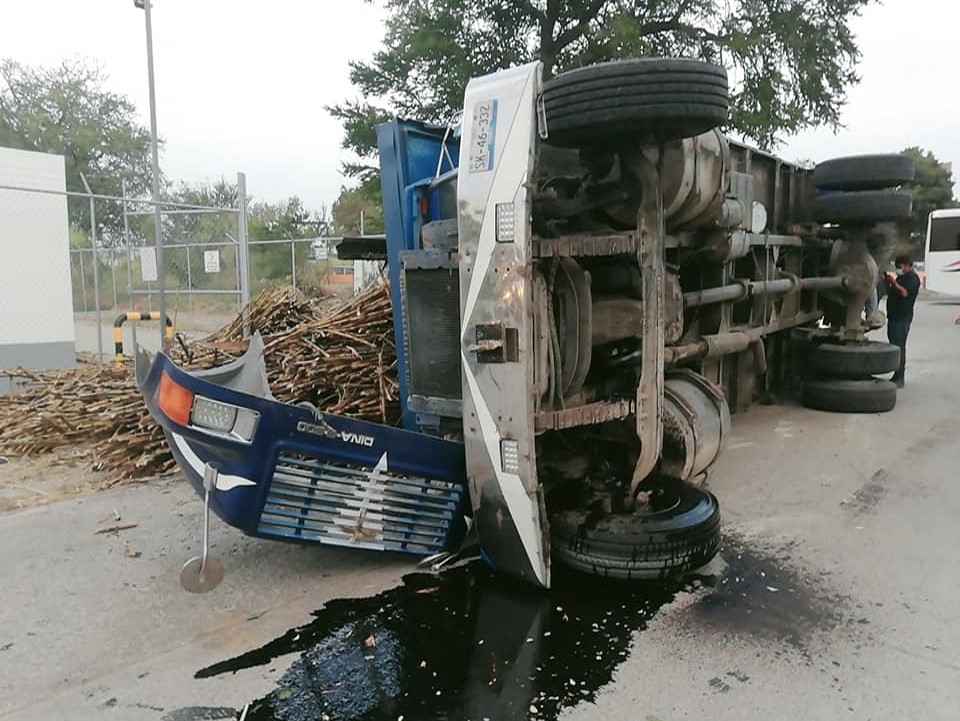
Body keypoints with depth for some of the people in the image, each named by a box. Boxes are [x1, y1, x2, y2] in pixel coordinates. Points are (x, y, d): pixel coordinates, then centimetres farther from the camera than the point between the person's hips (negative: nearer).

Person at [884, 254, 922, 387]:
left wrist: (893, 282, -19)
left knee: (899, 346, -12)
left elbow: (904, 293, -22)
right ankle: (896, 376, 18)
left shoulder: (912, 277, -7)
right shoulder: (901, 277, 23)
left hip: (902, 318, -10)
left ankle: (899, 379, -11)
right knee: (894, 345, 11)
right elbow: (890, 293, 22)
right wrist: (888, 283, 8)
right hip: (894, 316, 10)